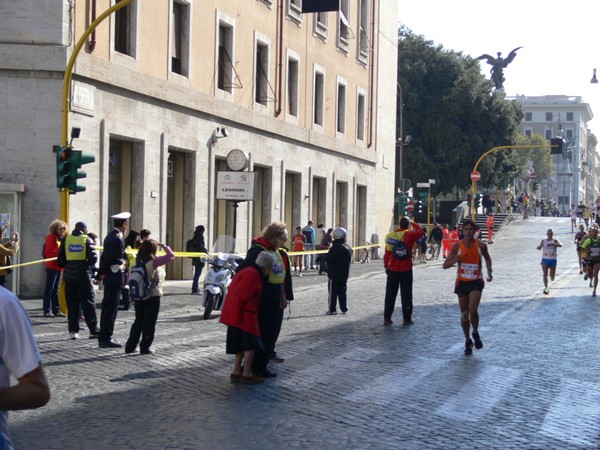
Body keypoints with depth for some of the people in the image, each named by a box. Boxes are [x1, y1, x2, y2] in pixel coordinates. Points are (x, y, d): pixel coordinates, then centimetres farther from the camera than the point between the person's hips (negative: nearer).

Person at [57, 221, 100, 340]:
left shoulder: (65, 240, 4)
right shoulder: (87, 239, -3)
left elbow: (60, 260, 2)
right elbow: (93, 258, -8)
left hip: (69, 277, 2)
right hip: (84, 276, -2)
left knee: (72, 304, 9)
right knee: (88, 304, 3)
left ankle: (73, 331, 6)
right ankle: (93, 330, 1)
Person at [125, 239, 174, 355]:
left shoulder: (138, 262, 1)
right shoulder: (153, 262, -15)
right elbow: (171, 256, -17)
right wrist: (164, 246, -2)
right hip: (153, 297, -6)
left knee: (138, 322, 16)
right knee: (149, 323, 5)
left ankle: (130, 346, 19)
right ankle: (145, 347, 7)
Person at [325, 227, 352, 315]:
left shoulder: (336, 247, -20)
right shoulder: (348, 247, 8)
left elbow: (328, 258, -19)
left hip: (334, 275, -8)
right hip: (344, 274, 8)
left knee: (333, 292, -1)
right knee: (342, 291, 15)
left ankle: (332, 309, 0)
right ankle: (344, 308, 15)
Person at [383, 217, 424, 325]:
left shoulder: (390, 235, -1)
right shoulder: (410, 235, -10)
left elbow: (387, 253, 3)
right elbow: (421, 232, 8)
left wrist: (386, 266, 12)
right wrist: (413, 224, 15)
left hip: (392, 269, 3)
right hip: (406, 270, -2)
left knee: (390, 294, 9)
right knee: (406, 294, 5)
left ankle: (387, 317, 11)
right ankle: (407, 318, 7)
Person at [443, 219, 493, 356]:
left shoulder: (481, 246, -3)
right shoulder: (457, 246, -5)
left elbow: (487, 258, 19)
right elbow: (445, 265, -5)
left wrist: (489, 271, 2)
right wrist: (454, 260, -25)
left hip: (476, 282, -1)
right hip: (462, 282, 1)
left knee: (473, 310, -19)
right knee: (464, 314, 7)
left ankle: (475, 333, 10)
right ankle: (468, 341, 24)